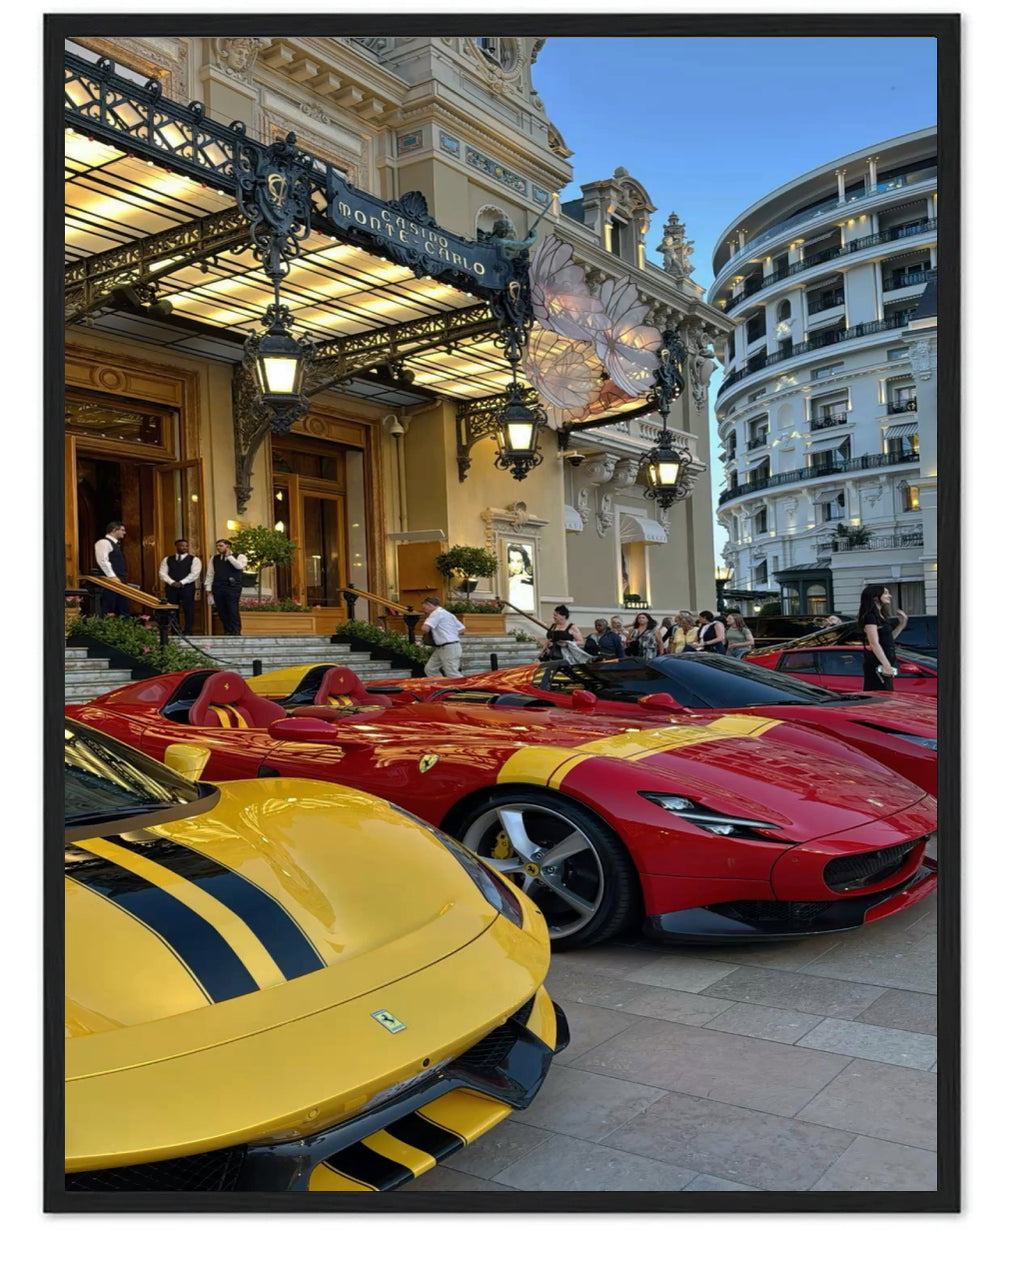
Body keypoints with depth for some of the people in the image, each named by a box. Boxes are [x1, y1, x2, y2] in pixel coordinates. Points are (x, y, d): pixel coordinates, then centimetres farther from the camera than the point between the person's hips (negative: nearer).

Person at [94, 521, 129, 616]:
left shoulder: (116, 544, 23)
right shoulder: (103, 542, -8)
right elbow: (102, 561, -19)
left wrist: (123, 578, 18)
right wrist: (113, 577, -23)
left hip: (119, 581, 10)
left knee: (122, 612, 8)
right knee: (108, 612, -10)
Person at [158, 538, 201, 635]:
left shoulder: (194, 560, 5)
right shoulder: (167, 560, 14)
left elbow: (194, 573, -7)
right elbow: (162, 573, 5)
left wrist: (181, 583, -15)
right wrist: (172, 582, -12)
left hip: (187, 588, -3)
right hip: (171, 588, 3)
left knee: (188, 611, -6)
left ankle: (187, 633, -1)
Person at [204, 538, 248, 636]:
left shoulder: (239, 556, 4)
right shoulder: (214, 558, 15)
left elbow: (239, 566, -17)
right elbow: (210, 574, 15)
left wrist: (229, 556, -7)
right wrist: (209, 588, 7)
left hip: (232, 587, -4)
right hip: (218, 588, 4)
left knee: (233, 611, -9)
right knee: (221, 612, 4)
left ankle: (236, 632, -2)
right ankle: (227, 632, 13)